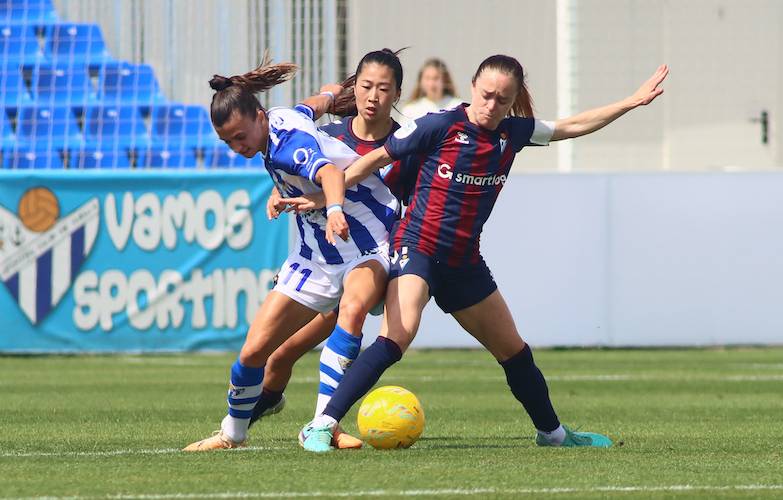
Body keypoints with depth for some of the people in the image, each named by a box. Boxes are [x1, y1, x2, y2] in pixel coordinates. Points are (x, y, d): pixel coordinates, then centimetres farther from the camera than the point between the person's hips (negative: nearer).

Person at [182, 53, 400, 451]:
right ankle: (233, 432, 24)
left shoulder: (288, 144, -27)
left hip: (369, 247, -8)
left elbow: (328, 171, -49)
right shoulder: (285, 117, -1)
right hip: (315, 257, 8)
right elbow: (318, 101, 20)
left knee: (353, 306, -41)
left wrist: (335, 209, -70)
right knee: (254, 351, 1)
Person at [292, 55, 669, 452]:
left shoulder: (513, 132, 4)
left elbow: (573, 126, 19)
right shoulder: (440, 126, -12)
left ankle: (552, 432, 38)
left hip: (464, 263, 6)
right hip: (417, 248, -6)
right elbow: (377, 158, -3)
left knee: (513, 351, 17)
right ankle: (322, 426, -33)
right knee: (398, 335, -30)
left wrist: (633, 102, 19)